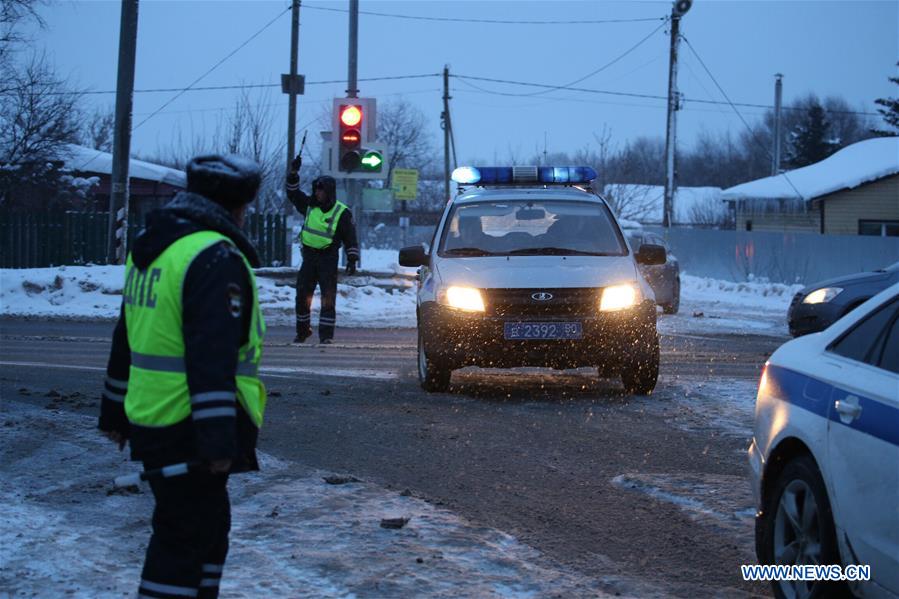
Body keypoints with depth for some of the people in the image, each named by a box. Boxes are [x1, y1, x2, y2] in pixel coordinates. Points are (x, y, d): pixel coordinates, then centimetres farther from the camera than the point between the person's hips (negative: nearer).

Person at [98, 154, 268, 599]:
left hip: (150, 423, 9)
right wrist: (218, 439, -25)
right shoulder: (216, 258, -16)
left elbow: (126, 340, 22)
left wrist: (115, 411, 29)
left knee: (209, 526, 20)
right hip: (190, 430, -9)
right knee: (185, 538, -5)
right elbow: (212, 358, -23)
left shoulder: (148, 249, 15)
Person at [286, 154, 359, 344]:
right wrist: (293, 172, 2)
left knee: (328, 298, -8)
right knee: (302, 296, 5)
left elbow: (350, 238, -3)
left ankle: (326, 335, -6)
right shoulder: (310, 206, 8)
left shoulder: (342, 213, -4)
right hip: (309, 256, 4)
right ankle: (302, 331, 19)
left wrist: (352, 259, -9)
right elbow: (293, 193, 14)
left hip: (328, 259, -4)